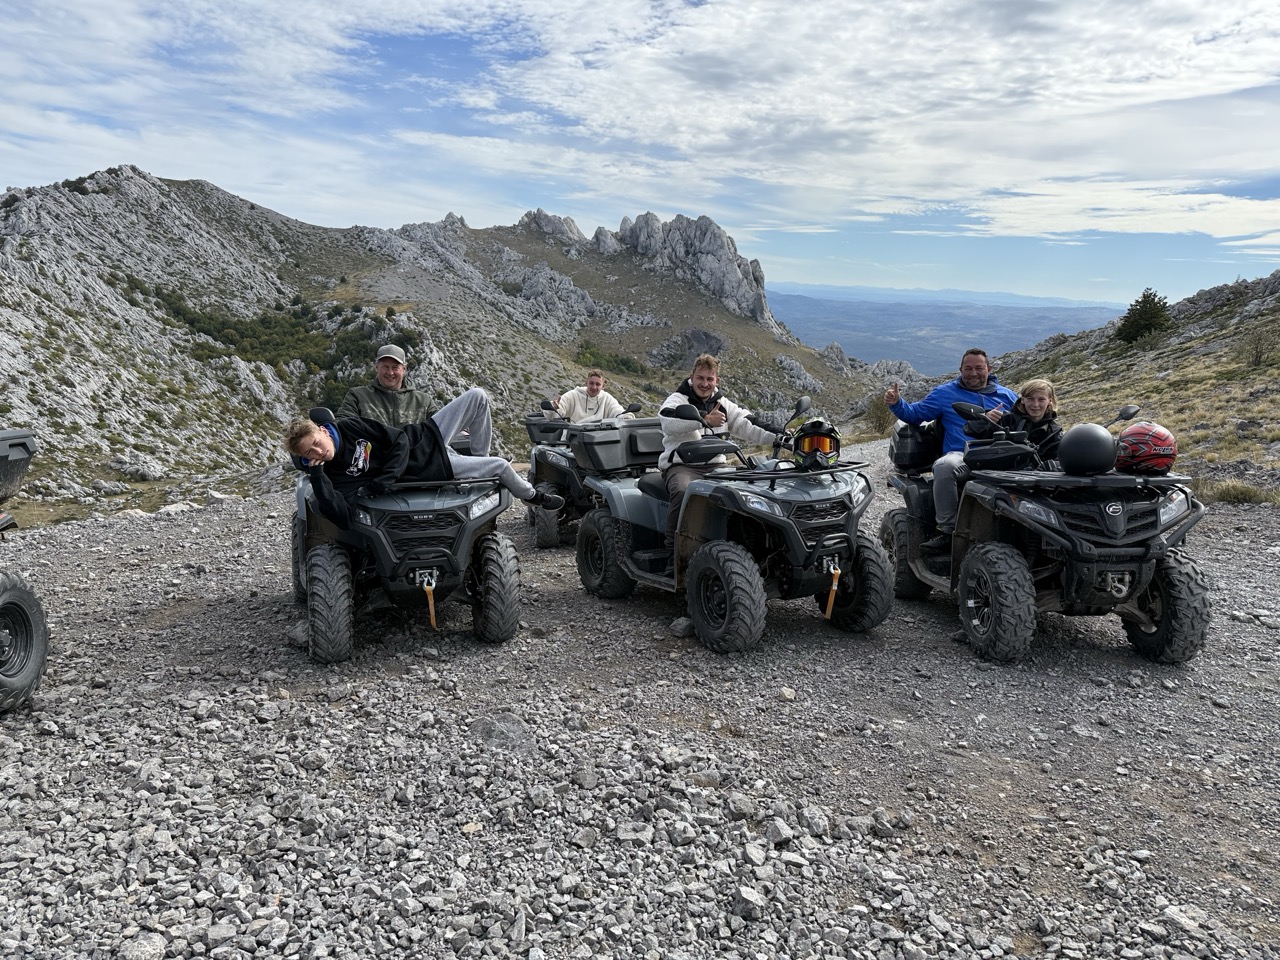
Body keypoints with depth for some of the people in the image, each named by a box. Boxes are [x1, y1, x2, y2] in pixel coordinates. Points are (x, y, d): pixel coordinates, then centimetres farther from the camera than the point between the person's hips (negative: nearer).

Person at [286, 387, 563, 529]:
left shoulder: (348, 426, -11)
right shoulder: (332, 475, -18)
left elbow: (399, 439, -11)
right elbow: (337, 514, -36)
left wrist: (385, 478, -26)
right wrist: (315, 472, -38)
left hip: (426, 437, 4)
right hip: (432, 471, -4)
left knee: (477, 396, -4)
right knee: (501, 466, -7)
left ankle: (480, 459, 19)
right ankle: (531, 496, 28)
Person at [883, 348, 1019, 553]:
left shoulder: (1006, 395, 26)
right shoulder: (944, 393, 20)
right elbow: (914, 413, 18)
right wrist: (896, 403, -3)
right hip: (961, 455, -1)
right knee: (945, 466, -40)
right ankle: (947, 531, -29)